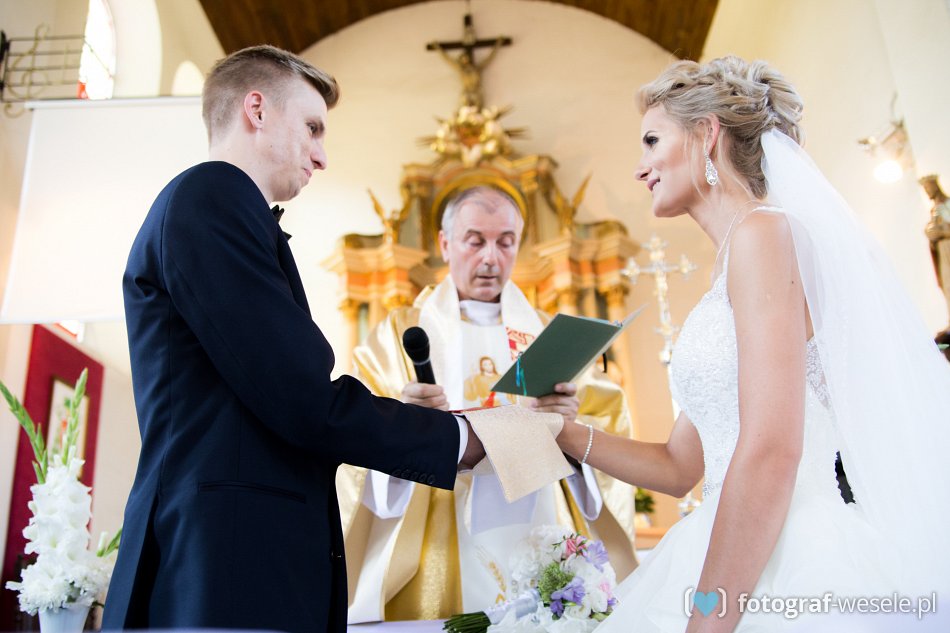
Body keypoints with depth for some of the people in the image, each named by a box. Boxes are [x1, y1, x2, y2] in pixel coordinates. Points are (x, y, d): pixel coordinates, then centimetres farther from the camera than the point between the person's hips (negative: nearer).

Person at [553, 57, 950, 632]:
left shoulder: (763, 230, -10)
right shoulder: (728, 277, 16)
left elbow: (771, 452, -20)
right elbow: (680, 467, 17)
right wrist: (564, 431, 11)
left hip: (794, 569, -8)